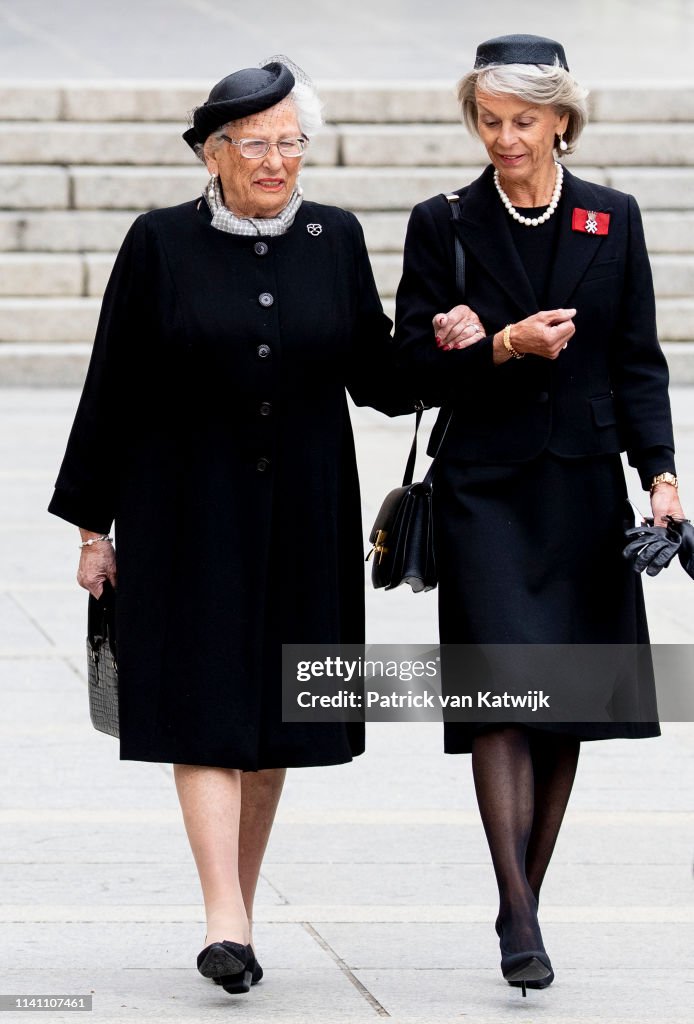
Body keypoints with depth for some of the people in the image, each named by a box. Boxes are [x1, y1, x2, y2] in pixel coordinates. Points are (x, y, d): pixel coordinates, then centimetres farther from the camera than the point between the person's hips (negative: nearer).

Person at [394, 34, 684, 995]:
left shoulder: (613, 221, 7)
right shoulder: (444, 224, 2)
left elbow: (637, 362, 7)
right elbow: (415, 358, 0)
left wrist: (660, 471, -4)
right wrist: (505, 346, -16)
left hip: (582, 486, 3)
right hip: (485, 489, -2)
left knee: (568, 705, 5)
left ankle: (528, 900, 17)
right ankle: (519, 917, -16)